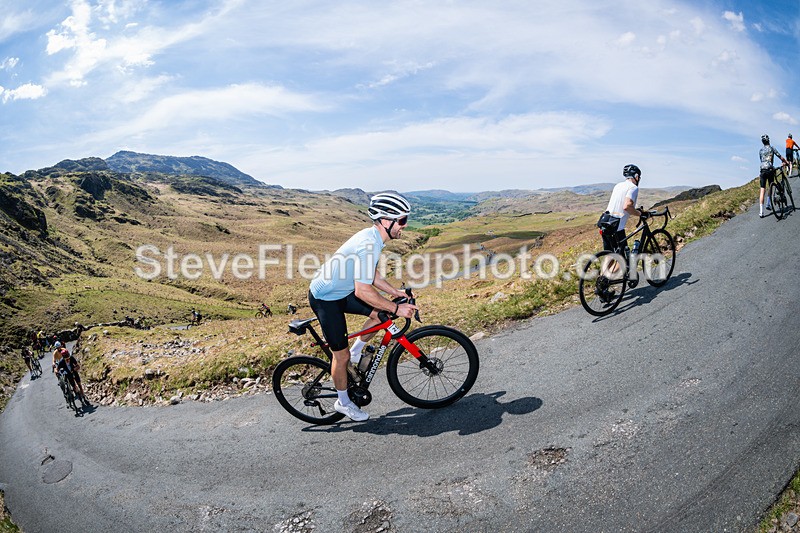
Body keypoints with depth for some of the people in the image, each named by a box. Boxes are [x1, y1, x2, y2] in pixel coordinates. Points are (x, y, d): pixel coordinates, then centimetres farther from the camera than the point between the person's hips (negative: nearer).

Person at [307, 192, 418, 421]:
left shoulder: (372, 236, 0)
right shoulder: (369, 245, -30)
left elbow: (371, 276, 14)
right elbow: (363, 291, -33)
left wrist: (395, 292, 9)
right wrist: (396, 309, -25)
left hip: (342, 291, 9)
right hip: (325, 299, -9)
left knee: (381, 313, 2)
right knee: (341, 354, 2)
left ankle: (356, 353, 20)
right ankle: (343, 402, 23)